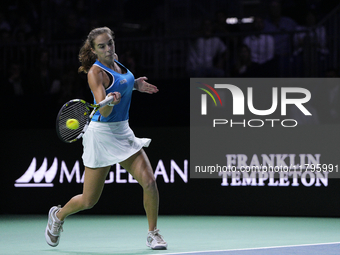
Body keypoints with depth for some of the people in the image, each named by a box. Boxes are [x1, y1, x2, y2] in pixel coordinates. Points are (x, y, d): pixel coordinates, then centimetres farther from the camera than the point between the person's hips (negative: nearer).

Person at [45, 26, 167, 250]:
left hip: (123, 132, 6)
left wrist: (135, 84, 11)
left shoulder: (115, 61, 4)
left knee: (149, 182, -12)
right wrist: (111, 101, -46)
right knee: (88, 201, 2)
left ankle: (153, 233, 4)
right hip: (102, 133, -6)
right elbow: (105, 112, -25)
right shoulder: (95, 72, -17)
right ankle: (59, 215, 33)